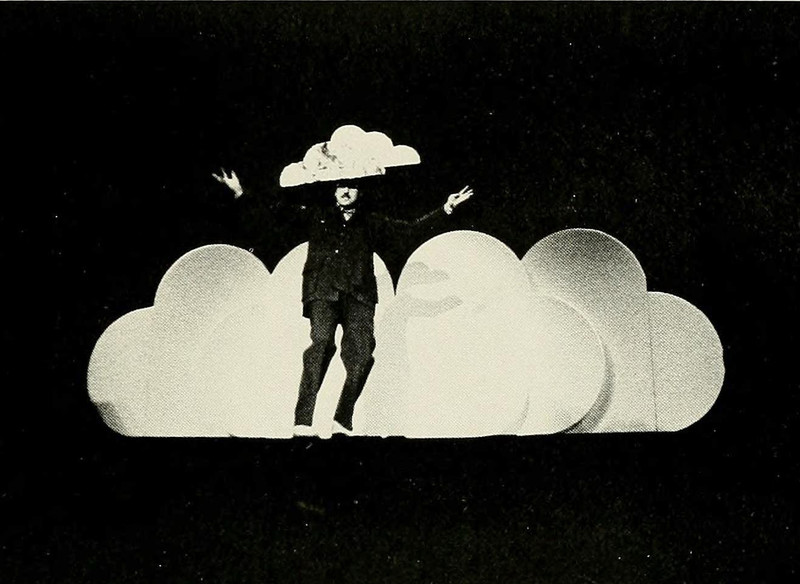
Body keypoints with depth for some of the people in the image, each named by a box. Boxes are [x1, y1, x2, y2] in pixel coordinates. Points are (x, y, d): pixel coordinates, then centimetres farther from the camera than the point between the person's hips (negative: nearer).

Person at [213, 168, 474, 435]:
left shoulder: (370, 223, 25)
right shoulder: (317, 216, 23)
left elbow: (413, 226, 25)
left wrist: (446, 208, 20)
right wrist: (240, 192, 13)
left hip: (358, 294, 2)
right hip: (323, 292, -2)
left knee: (361, 354, -17)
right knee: (321, 343, -24)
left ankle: (343, 421, -8)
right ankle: (303, 421, -27)